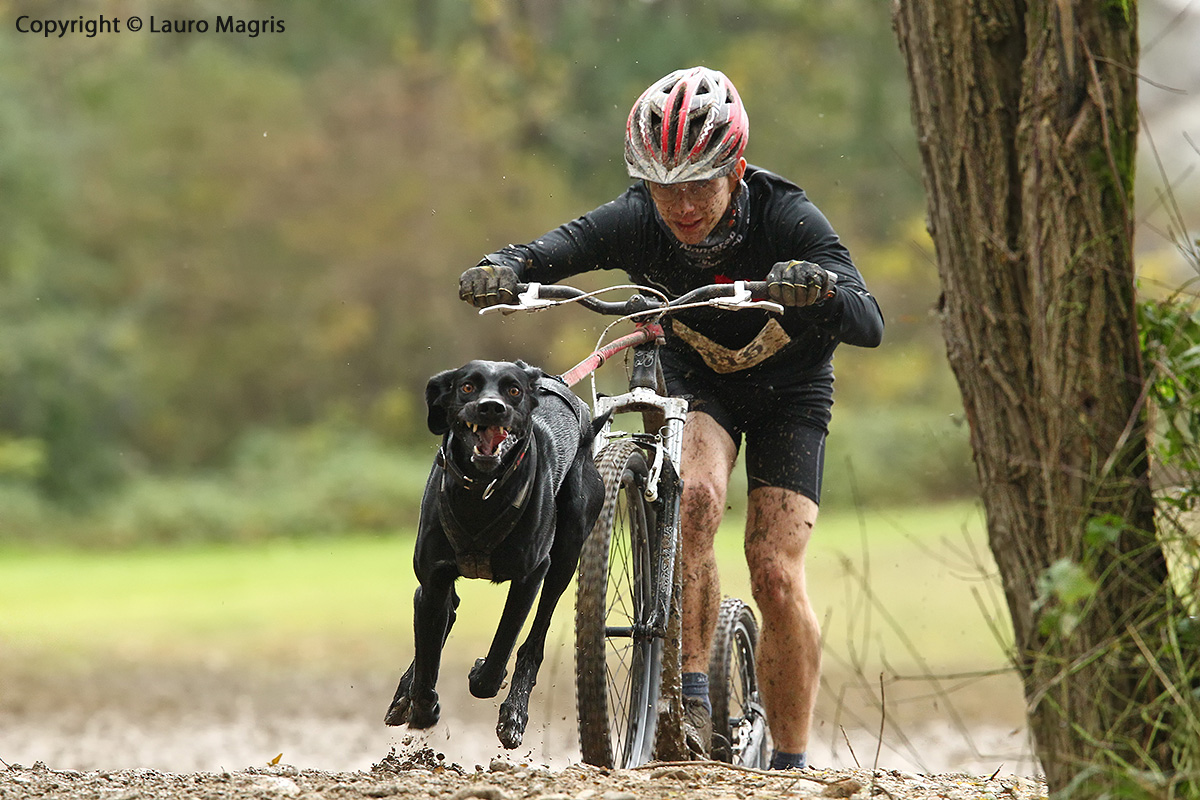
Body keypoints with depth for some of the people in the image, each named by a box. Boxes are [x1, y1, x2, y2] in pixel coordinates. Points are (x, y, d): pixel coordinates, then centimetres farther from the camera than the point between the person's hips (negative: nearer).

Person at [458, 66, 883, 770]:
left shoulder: (786, 218, -31)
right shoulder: (637, 220, -25)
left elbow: (870, 325, -39)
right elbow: (551, 251, -33)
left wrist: (820, 290, -60)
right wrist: (501, 271, -55)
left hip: (789, 387, -2)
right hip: (695, 380, 2)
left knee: (776, 573, -12)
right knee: (695, 496, -30)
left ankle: (791, 766, -1)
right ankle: (693, 696, -21)